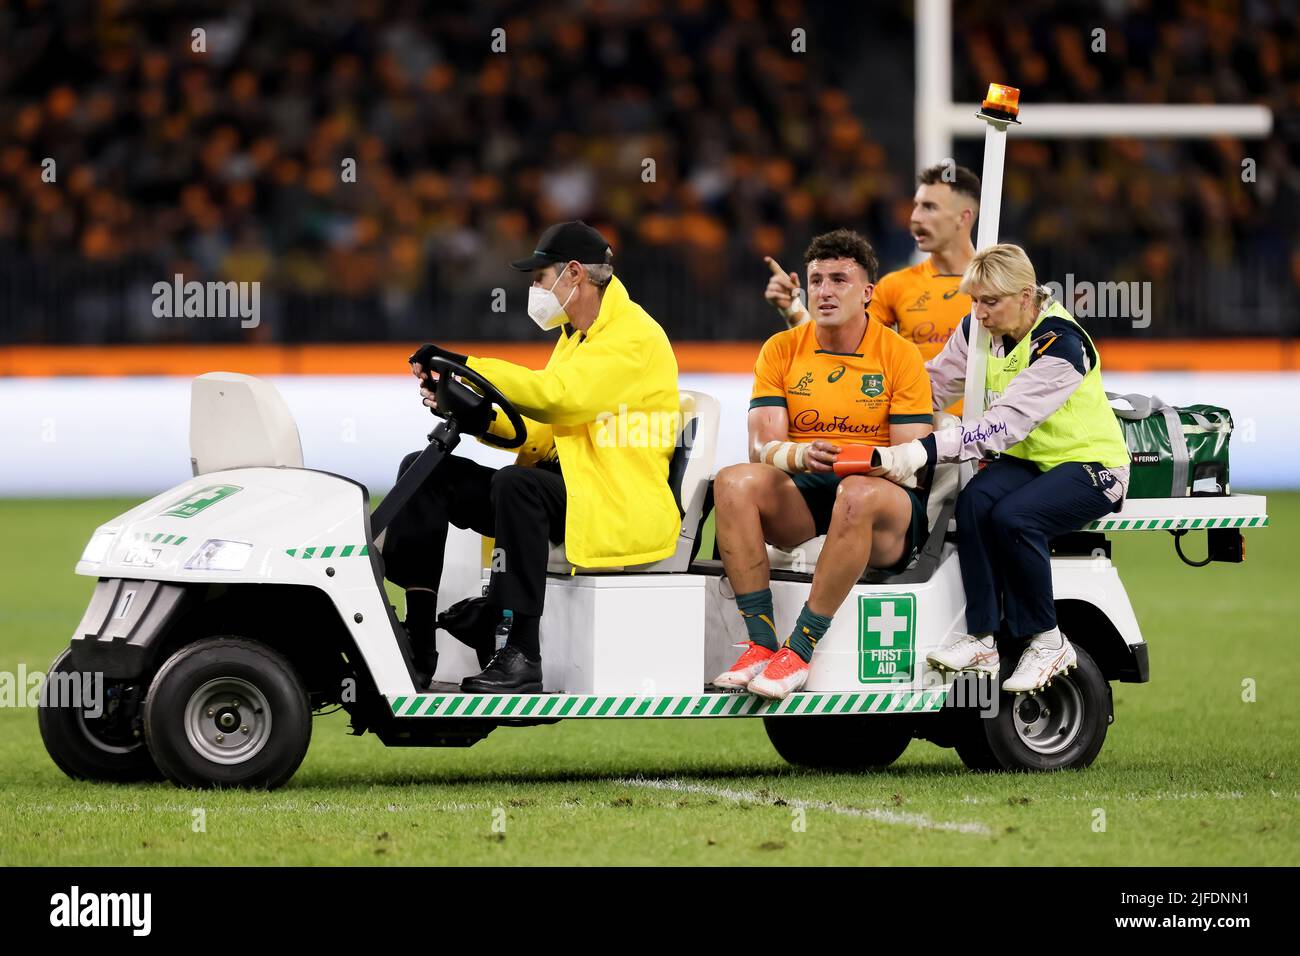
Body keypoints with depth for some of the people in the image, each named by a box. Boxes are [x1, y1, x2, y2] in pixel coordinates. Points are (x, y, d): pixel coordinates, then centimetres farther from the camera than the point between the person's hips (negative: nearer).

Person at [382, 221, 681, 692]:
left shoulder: (634, 336, -11)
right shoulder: (574, 337, 20)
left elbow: (558, 395, -25)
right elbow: (540, 434, 16)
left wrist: (466, 366, -22)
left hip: (623, 510, -9)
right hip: (567, 489, 9)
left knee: (516, 484, -37)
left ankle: (522, 658, -38)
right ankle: (417, 644, -8)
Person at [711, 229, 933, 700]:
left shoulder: (900, 355, 0)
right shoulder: (781, 350, 7)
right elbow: (763, 445, -3)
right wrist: (800, 455, -27)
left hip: (883, 505, -3)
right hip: (801, 496, 3)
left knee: (858, 495, -38)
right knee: (735, 481, -28)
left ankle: (799, 651, -35)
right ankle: (761, 643, -32)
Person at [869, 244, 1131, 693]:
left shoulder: (1060, 344, -23)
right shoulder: (979, 331, 1)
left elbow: (1009, 422, -33)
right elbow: (932, 385, 6)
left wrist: (924, 450, -41)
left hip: (1089, 464, -6)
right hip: (1026, 460, 6)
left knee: (1012, 517, -33)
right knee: (974, 501, -27)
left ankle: (1047, 641, -15)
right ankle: (981, 638, -25)